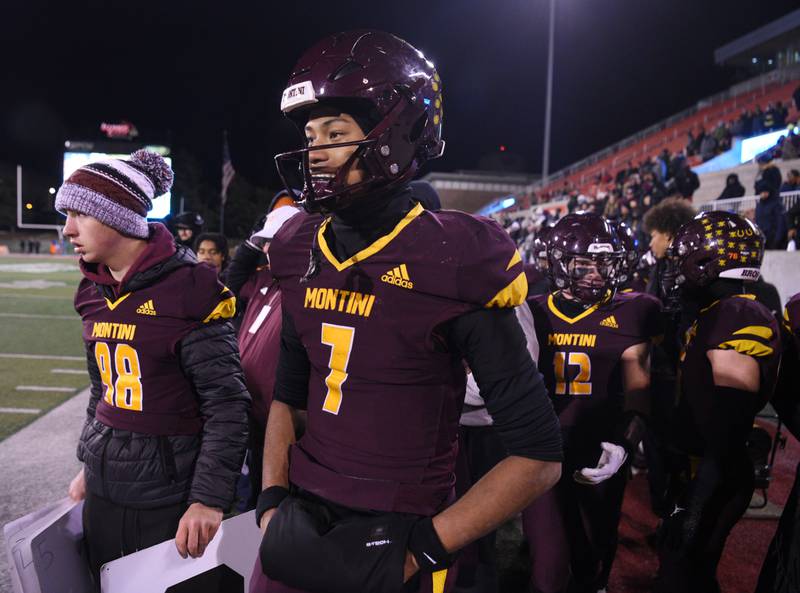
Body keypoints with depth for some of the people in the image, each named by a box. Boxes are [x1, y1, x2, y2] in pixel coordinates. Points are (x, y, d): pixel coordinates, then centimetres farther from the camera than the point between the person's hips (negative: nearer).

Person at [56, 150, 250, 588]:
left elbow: (226, 404, -16)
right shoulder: (95, 293, 6)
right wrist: (90, 463, 21)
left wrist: (209, 498, -18)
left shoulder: (186, 288, -16)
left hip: (170, 498, -6)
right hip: (104, 490, 7)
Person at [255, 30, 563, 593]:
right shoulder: (303, 253, 0)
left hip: (395, 541, -5)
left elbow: (539, 456, -14)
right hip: (303, 526, 5)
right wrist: (274, 501, 0)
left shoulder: (454, 263, -17)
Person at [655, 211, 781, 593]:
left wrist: (699, 501, -24)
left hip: (714, 479, -9)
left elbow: (728, 421, -26)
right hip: (696, 467, 9)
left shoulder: (740, 316, -21)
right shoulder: (712, 314, 10)